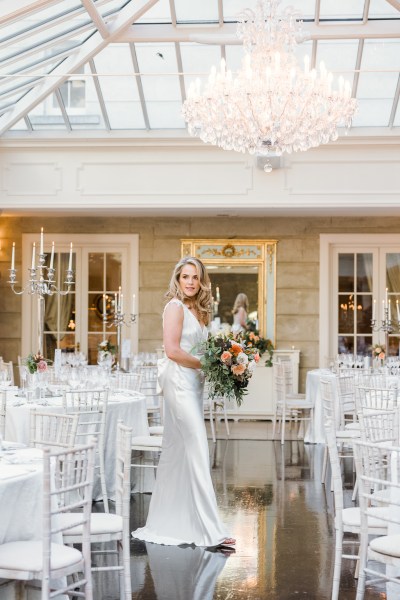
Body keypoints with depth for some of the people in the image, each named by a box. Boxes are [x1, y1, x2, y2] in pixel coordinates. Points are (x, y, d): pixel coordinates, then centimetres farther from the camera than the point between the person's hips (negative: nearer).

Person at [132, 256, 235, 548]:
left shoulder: (196, 310, 17)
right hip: (179, 381, -9)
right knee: (197, 450, -11)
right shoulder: (175, 306, -8)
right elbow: (173, 350, -16)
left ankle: (168, 522, 20)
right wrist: (206, 364, -12)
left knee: (178, 452, 12)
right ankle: (210, 528, -10)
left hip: (192, 383, 9)